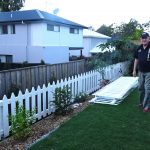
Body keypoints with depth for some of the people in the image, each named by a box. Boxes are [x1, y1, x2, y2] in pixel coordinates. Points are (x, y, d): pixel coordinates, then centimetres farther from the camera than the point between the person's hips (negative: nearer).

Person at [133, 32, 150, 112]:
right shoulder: (139, 48, 5)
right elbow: (136, 59, 12)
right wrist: (134, 70, 11)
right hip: (141, 72, 6)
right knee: (141, 88, 15)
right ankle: (142, 102, 32)